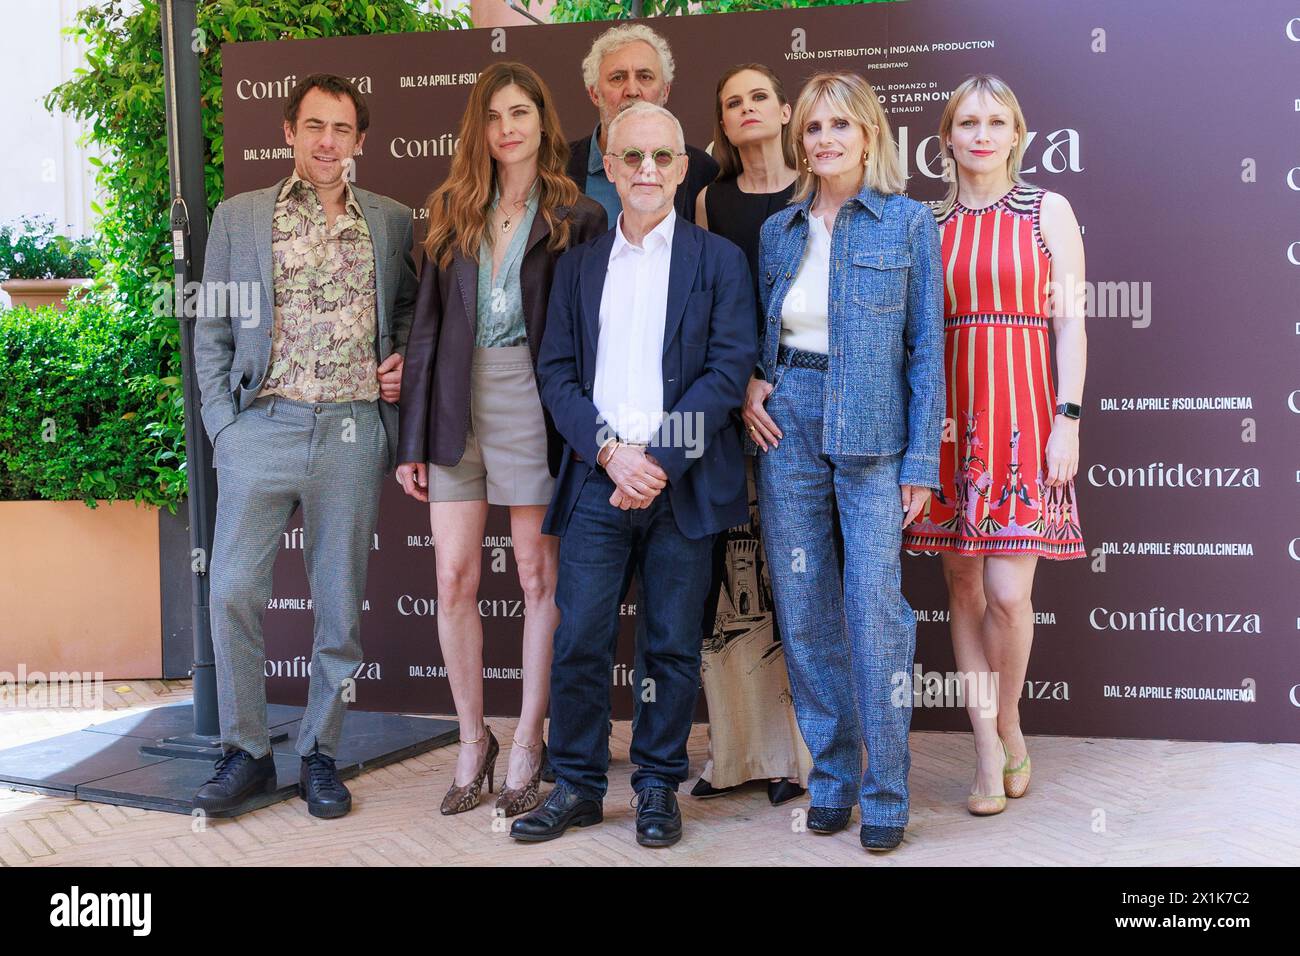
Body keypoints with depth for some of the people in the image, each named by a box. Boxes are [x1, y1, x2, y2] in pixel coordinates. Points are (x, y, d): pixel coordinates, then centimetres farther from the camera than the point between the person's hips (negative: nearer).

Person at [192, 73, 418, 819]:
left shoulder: (392, 222, 11)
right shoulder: (239, 217, 9)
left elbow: (413, 309, 22)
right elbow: (212, 332, 9)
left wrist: (404, 362, 2)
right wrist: (223, 425, 0)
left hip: (353, 431, 1)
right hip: (264, 425, 0)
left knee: (341, 602, 5)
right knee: (233, 593, -5)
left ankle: (321, 755, 19)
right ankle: (247, 752, 12)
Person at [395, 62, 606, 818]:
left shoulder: (577, 218, 2)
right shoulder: (453, 211, 11)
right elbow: (428, 324, 9)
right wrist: (413, 439, 5)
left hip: (532, 408, -3)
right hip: (457, 408, 3)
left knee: (540, 579, 3)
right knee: (455, 579, 3)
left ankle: (528, 748, 14)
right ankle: (473, 742, 18)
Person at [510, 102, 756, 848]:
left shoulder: (719, 260, 6)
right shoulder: (579, 263, 14)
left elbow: (730, 369, -4)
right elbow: (558, 371, 7)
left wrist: (659, 462, -12)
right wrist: (610, 451, -9)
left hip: (683, 480, -2)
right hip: (597, 478, 2)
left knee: (675, 645, 4)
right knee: (579, 639, 0)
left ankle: (660, 787, 18)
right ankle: (578, 786, 14)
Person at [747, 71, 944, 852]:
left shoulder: (908, 222, 1)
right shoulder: (779, 231, 12)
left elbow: (926, 346, -2)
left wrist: (922, 460, -7)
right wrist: (747, 384, -3)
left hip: (871, 429, -4)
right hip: (787, 422, 4)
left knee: (876, 609, -7)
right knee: (804, 611, 6)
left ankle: (886, 793, 6)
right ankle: (832, 774, 20)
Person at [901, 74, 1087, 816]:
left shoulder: (1048, 211, 5)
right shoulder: (928, 223, 11)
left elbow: (1070, 322, 0)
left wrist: (1067, 419, -8)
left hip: (1023, 414, -2)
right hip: (950, 417, 3)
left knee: (1008, 592, -9)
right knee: (963, 585, 4)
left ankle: (1008, 723, 18)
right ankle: (990, 753, 15)